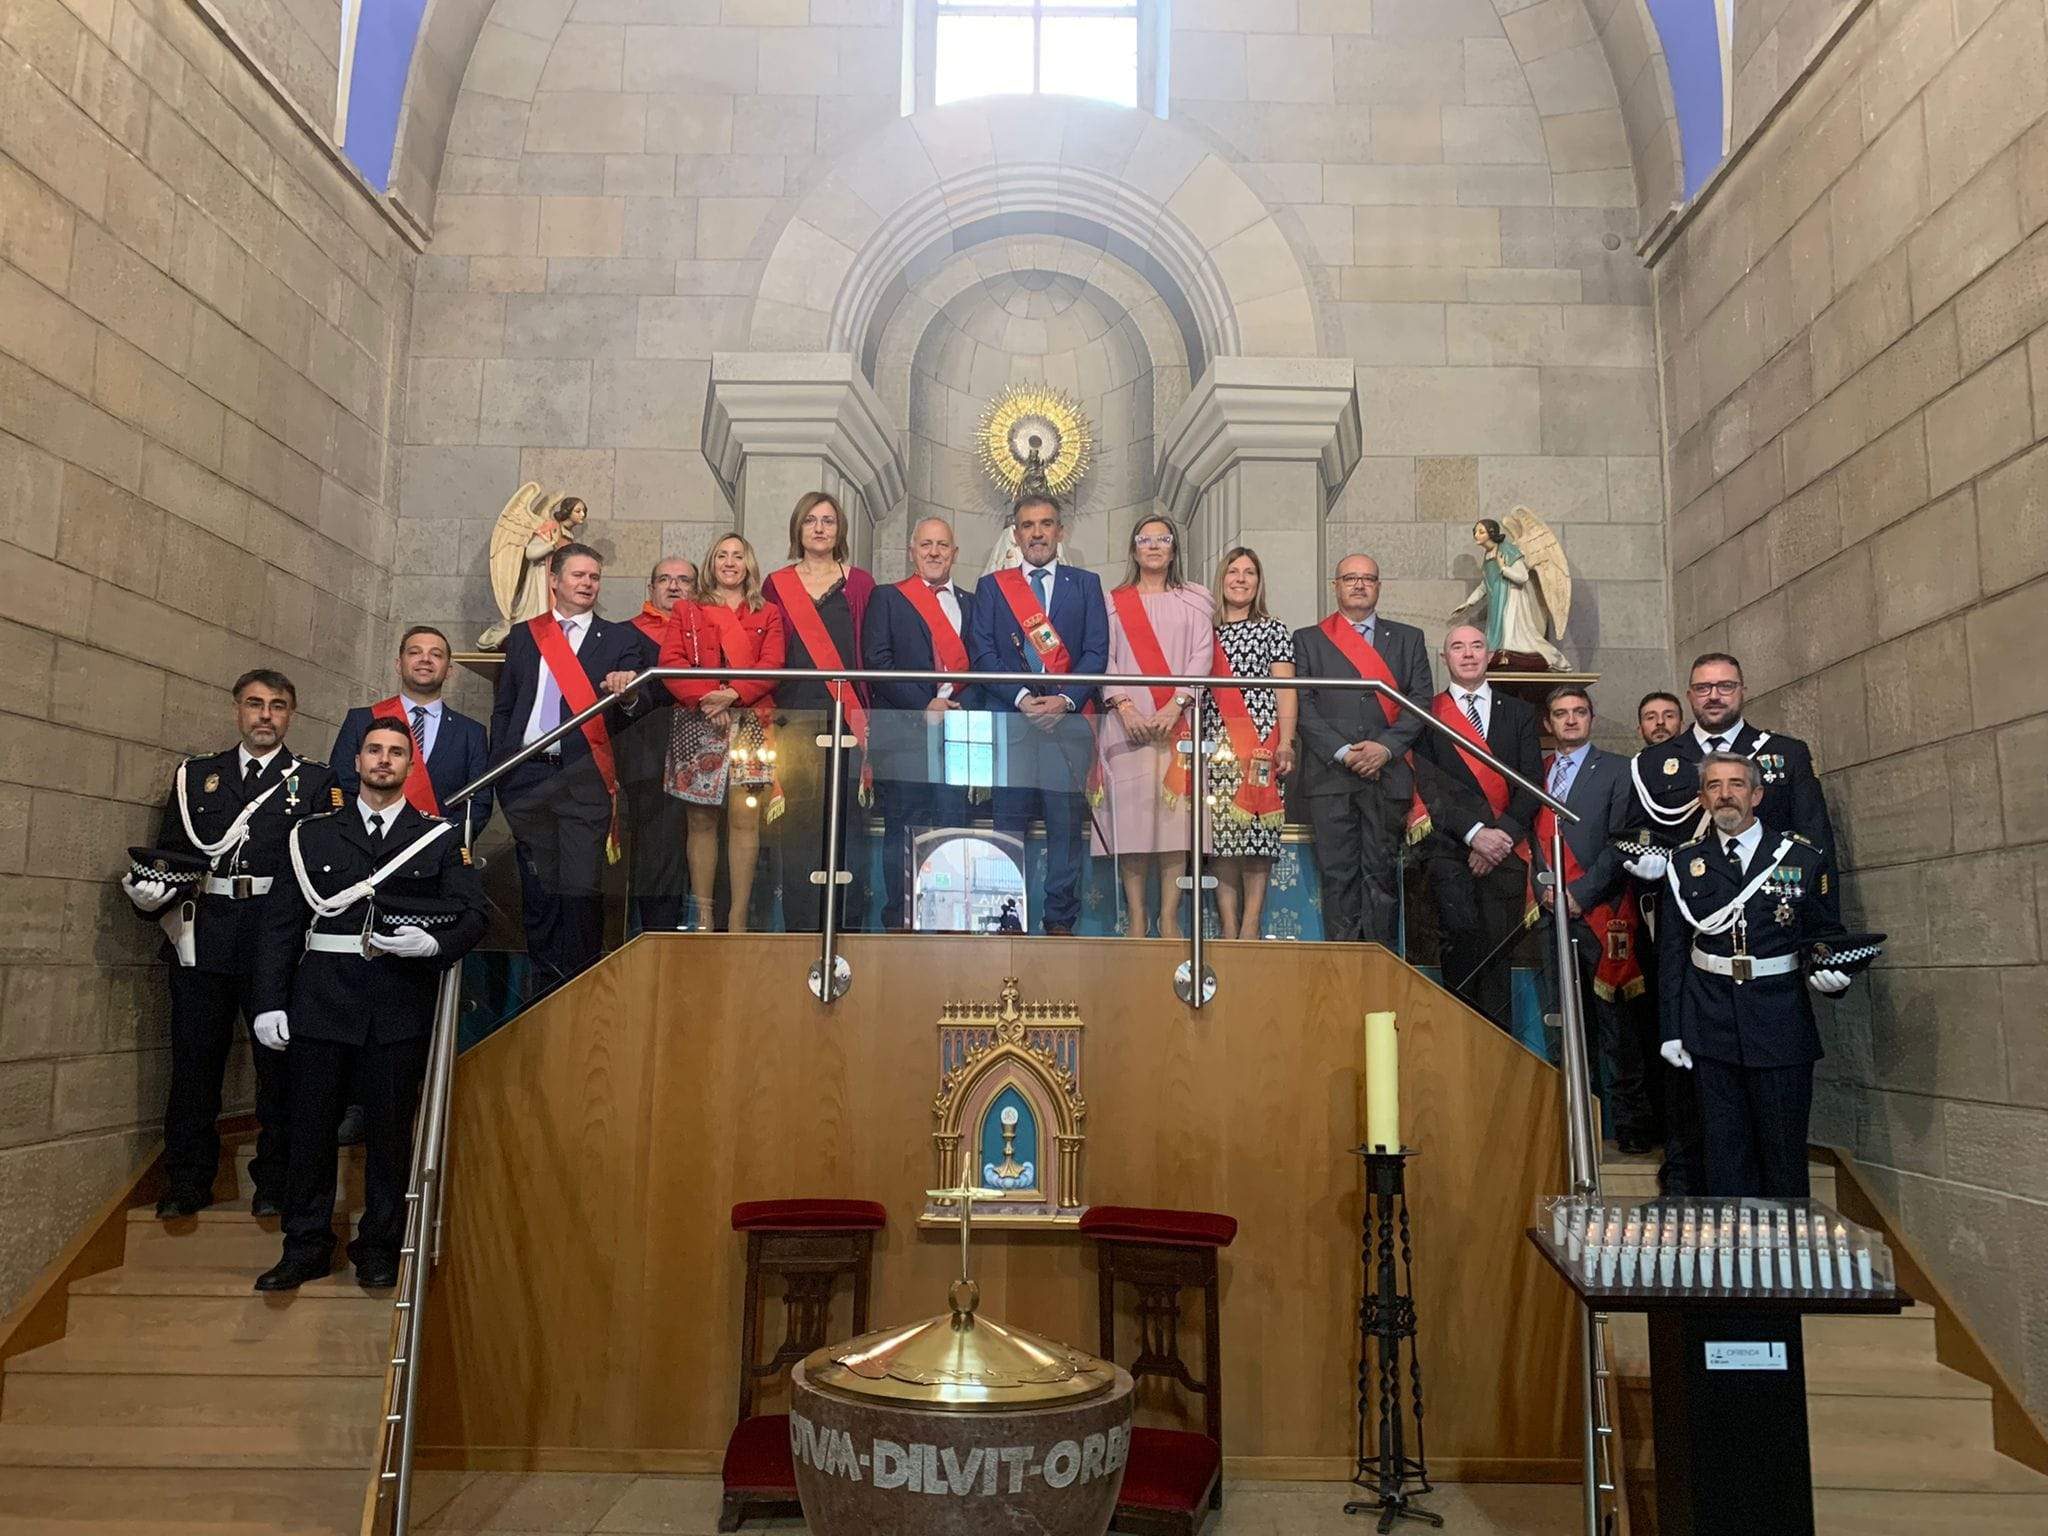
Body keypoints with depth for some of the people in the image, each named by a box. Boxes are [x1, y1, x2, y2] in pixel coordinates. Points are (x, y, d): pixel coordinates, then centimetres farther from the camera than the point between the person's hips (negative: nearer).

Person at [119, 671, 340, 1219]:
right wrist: (150, 889, -5)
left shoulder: (315, 781, 7)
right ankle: (187, 1184, 17)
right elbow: (169, 851, 15)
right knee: (195, 1060, 5)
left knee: (279, 1060, 3)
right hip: (202, 938, 2)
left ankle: (275, 1181, 14)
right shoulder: (195, 776, 16)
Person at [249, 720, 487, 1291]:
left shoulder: (440, 838, 9)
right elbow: (279, 921, 7)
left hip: (401, 1006, -1)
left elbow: (472, 916, 4)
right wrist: (270, 1003, -1)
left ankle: (379, 1248, 18)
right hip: (322, 1002, 1)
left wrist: (434, 944, -17)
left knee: (390, 1130, 5)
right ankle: (306, 1246, 19)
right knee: (311, 1126, 5)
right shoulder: (313, 835, 11)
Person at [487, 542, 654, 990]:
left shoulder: (619, 639, 8)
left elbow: (636, 707, -3)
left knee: (581, 887, -9)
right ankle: (545, 983, 17)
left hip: (584, 781, -2)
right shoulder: (523, 635, 16)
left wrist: (628, 694, -27)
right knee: (537, 887, 7)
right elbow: (503, 707, 18)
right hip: (526, 777, 3)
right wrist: (497, 768, 9)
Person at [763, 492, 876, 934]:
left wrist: (865, 712, -3)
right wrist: (768, 710, 1)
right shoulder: (778, 585, 12)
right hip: (796, 718, 0)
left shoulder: (859, 583, 11)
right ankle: (800, 927, 3)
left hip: (847, 719, 0)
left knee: (843, 822, -1)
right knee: (799, 823, -3)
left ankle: (837, 928, 6)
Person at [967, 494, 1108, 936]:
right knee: (1008, 821, -1)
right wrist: (1022, 698, -10)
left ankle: (1060, 919, 7)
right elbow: (983, 654, 4)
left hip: (1070, 718, 0)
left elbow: (1096, 651, 5)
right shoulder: (991, 586, 14)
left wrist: (1065, 699, -10)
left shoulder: (1085, 584, 14)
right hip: (1010, 719, 0)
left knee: (1067, 824, 0)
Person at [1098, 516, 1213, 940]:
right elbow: (1104, 657, 5)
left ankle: (1169, 918, -3)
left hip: (1178, 722, 0)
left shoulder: (1193, 601, 15)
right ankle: (1136, 918, -1)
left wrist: (1175, 705, -11)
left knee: (1175, 812, -6)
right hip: (1127, 721, 0)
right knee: (1130, 814, -6)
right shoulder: (1114, 601, 15)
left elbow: (1202, 655, 4)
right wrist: (1124, 706, -11)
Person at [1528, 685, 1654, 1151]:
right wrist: (1543, 886, -1)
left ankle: (1631, 1124, 1)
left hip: (1601, 910, -3)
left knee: (1615, 1020, -5)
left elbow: (1620, 842, -3)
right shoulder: (1535, 773, 17)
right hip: (1554, 913, 4)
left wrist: (1580, 894, -10)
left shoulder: (1616, 771, 5)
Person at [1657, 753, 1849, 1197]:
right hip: (1711, 1029, 1)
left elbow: (1826, 936, 9)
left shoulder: (1803, 858, 2)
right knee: (1724, 1152, 8)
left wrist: (1828, 974, -13)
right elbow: (1671, 950, 6)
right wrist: (1671, 1029, 3)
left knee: (1784, 1153, 6)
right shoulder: (1685, 862, 5)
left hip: (1781, 1027, -1)